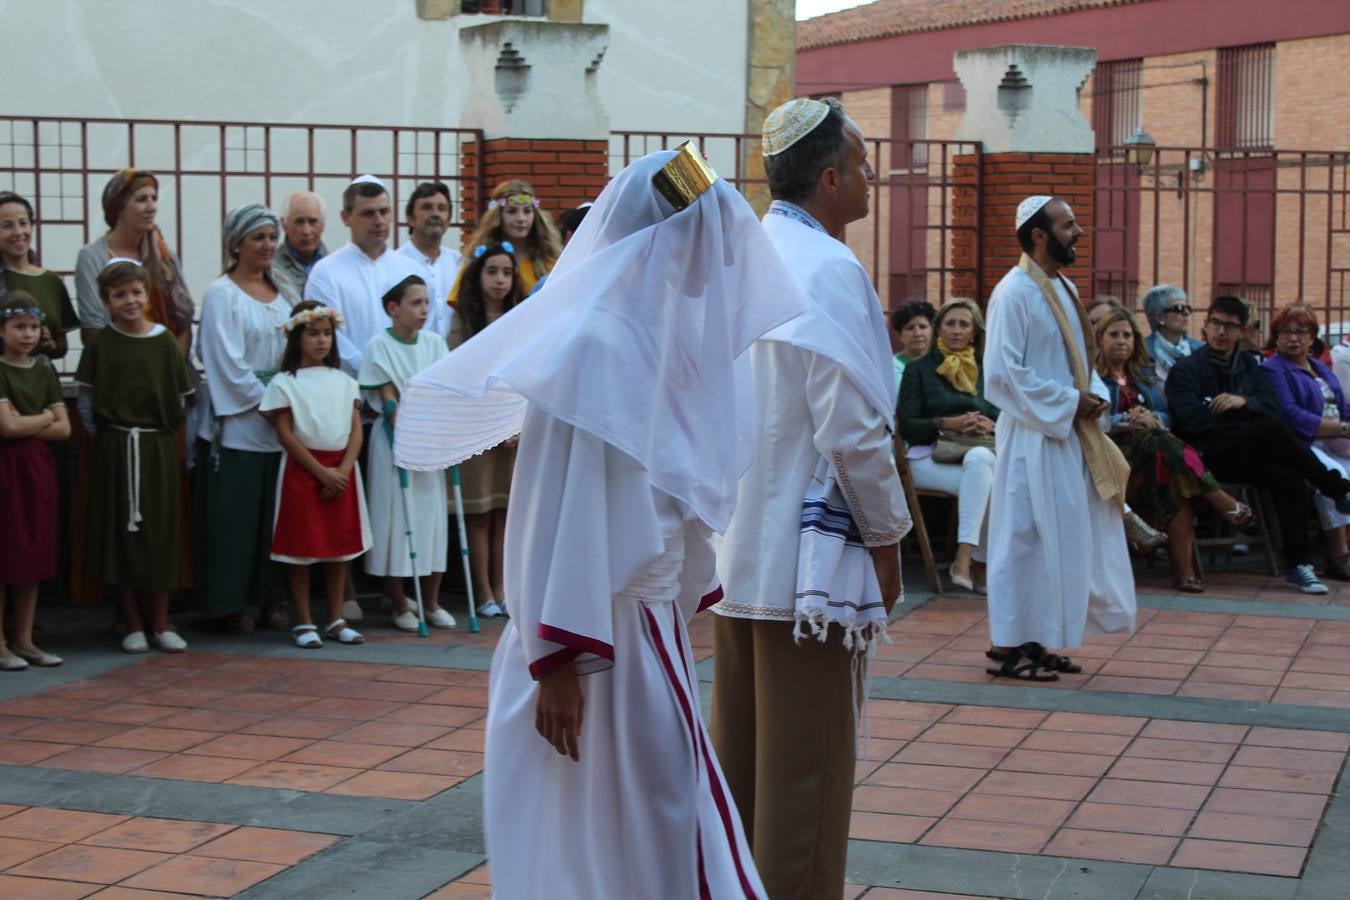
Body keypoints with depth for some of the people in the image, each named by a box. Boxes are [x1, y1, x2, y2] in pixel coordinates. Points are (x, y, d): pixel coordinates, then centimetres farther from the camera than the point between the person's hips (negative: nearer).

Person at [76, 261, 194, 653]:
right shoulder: (101, 343, -1)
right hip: (115, 448, -1)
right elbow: (86, 397, 2)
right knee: (121, 532, 3)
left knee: (160, 531, 5)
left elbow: (181, 397, 4)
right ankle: (133, 624, 12)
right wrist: (100, 434, -5)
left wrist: (168, 427, -1)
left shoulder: (165, 341, 0)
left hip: (158, 446, 1)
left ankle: (161, 623, 13)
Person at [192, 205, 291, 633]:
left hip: (280, 425, 6)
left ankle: (276, 597, 14)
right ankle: (232, 604, 4)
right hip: (236, 425, -6)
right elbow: (229, 364, -11)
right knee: (235, 515, -3)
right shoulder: (221, 294, -5)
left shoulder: (279, 291, 14)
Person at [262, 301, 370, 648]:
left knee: (340, 545, 7)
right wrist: (322, 472, -14)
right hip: (303, 470, -4)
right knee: (301, 547, -1)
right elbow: (285, 434, -8)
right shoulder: (285, 383, -2)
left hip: (341, 470, 4)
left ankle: (336, 620, 15)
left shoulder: (343, 382, 10)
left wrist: (343, 469, -11)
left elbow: (356, 430, 5)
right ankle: (304, 623, 6)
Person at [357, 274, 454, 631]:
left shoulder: (434, 343, 6)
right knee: (396, 519, -1)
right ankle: (400, 607, 8)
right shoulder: (379, 346, -8)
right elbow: (388, 400, -11)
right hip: (395, 440, -5)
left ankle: (431, 603, 17)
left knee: (433, 516, 7)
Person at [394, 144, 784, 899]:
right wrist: (559, 660, -22)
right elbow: (562, 509, -21)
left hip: (645, 617, 8)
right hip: (602, 633, -8)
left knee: (604, 835, 16)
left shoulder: (653, 335, 8)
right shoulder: (594, 344, -19)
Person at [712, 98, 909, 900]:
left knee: (741, 758, 15)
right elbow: (854, 430, -18)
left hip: (736, 552, 8)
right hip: (808, 555, -8)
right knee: (807, 771, -1)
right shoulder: (829, 270, -16)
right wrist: (887, 537, -7)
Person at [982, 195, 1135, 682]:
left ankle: (1034, 639, 19)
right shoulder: (1014, 293, -15)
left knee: (1063, 540, 11)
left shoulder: (1064, 288, 13)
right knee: (1025, 540, -4)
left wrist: (1094, 394, 1)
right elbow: (1004, 372, -19)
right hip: (1033, 437, -9)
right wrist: (1068, 401, -16)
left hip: (1069, 435, 9)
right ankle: (1008, 645, 4)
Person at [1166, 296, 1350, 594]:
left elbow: (1272, 406, 9)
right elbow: (1190, 420, -8)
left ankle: (1298, 564, -30)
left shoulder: (1249, 365, 23)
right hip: (1210, 455, -4)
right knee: (1273, 429, -31)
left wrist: (1244, 402, -13)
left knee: (1288, 476, -31)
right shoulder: (1185, 370, 7)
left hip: (1251, 457, 5)